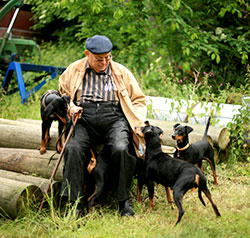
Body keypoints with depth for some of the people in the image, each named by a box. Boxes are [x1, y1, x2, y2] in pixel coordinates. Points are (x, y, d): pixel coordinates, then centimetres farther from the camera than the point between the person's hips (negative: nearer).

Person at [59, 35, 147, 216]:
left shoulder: (122, 72, 19)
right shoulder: (74, 70, 19)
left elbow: (139, 100, 22)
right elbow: (61, 93, 26)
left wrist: (139, 123, 5)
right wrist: (70, 106, 3)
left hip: (114, 117, 0)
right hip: (83, 117, 1)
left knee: (121, 149, -31)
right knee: (73, 149, -30)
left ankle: (124, 200, -15)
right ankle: (74, 203, -26)